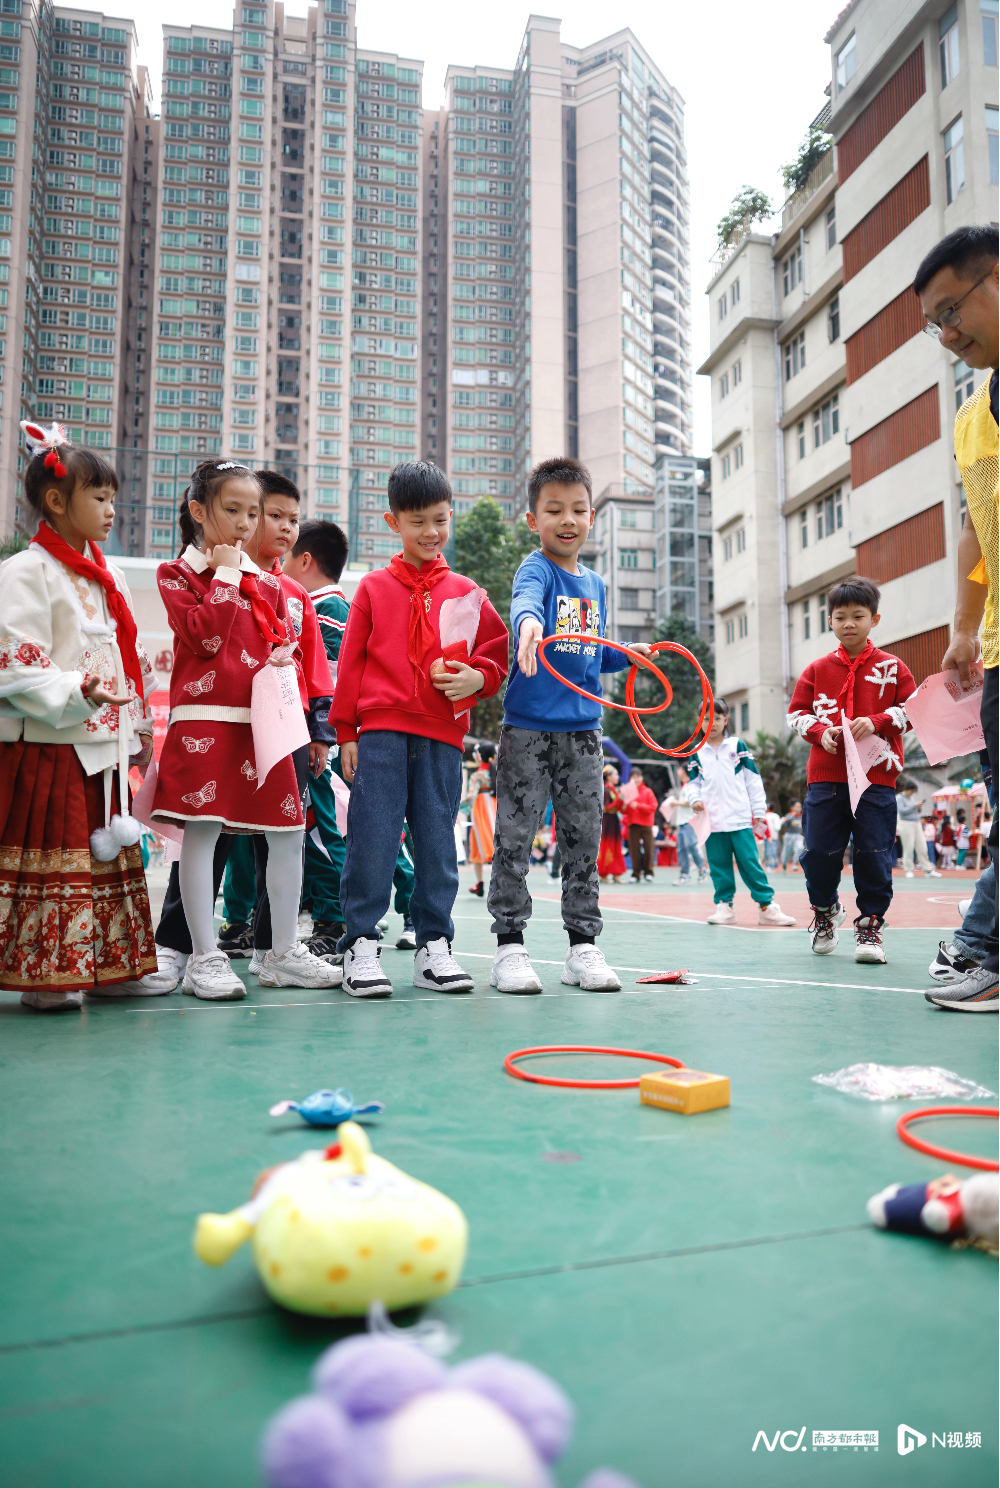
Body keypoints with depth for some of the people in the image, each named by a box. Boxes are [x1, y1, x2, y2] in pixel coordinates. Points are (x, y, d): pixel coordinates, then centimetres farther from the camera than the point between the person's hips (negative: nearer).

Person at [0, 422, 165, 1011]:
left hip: (104, 745, 8)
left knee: (112, 855, 12)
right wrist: (78, 693, -28)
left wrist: (140, 729, 18)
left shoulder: (107, 576, 15)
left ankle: (113, 966, 23)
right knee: (53, 858, -2)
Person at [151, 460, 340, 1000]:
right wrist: (226, 576, -5)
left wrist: (282, 657, -2)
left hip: (263, 719, 5)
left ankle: (283, 951, 16)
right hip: (205, 718, -5)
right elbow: (205, 636, -11)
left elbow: (285, 640, 20)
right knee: (202, 829, -5)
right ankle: (204, 956, 6)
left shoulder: (267, 581, 18)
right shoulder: (176, 573, 4)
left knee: (288, 829, 4)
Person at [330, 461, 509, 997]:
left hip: (442, 736, 2)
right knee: (372, 838, -3)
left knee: (438, 842, 6)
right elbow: (350, 662, 7)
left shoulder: (464, 592, 12)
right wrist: (345, 732, 2)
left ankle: (434, 945, 17)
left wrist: (477, 678, -8)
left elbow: (496, 653, 14)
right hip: (381, 732, -2)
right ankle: (361, 944, 7)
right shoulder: (374, 587, 8)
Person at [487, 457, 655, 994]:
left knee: (583, 839, 8)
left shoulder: (596, 584, 16)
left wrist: (626, 653, 7)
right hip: (529, 727, -6)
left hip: (583, 728, 6)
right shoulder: (536, 569, -4)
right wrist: (530, 623, -51)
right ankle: (509, 944, 8)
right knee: (514, 838, -2)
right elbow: (524, 601, -29)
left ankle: (583, 944, 17)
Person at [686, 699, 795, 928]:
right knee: (719, 866, 4)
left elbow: (753, 779, 5)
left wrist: (759, 810, 2)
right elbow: (693, 782, 16)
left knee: (750, 863, -5)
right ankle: (724, 907, 12)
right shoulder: (697, 753, 10)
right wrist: (695, 798, -6)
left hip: (740, 819, -2)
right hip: (712, 821, 2)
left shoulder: (738, 746, 4)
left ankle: (767, 907, 1)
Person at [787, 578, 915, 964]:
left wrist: (877, 722, -13)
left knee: (874, 853, -3)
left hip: (877, 776, -1)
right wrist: (821, 731, -8)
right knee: (819, 851, 1)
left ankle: (870, 925, 12)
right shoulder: (817, 669, 9)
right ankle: (824, 910, 27)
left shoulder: (892, 667, 6)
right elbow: (796, 712, 11)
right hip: (826, 776, 1)